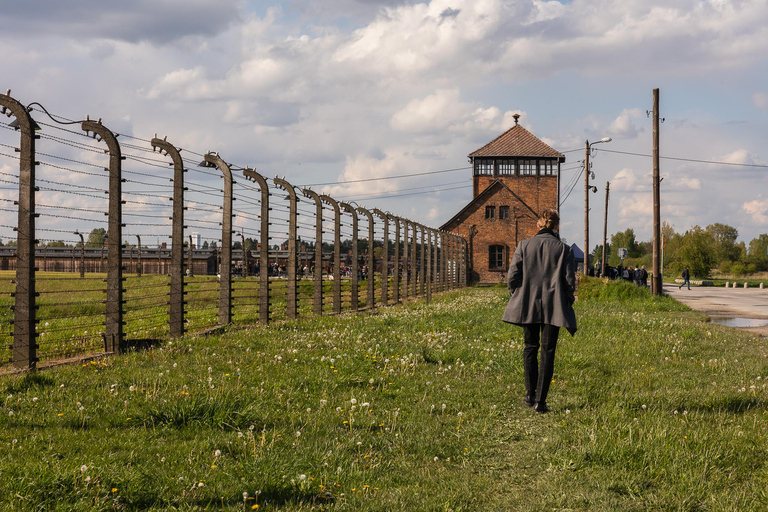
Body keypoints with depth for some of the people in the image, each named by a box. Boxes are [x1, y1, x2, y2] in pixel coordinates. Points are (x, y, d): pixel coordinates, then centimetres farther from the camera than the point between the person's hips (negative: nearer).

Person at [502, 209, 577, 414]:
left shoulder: (524, 246, -1)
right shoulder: (564, 249, -4)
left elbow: (512, 276, -3)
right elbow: (570, 281, -3)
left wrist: (517, 297, 14)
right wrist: (567, 302, 13)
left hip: (528, 305, 1)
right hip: (554, 307, -1)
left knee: (530, 348, 17)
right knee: (548, 352, 2)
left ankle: (530, 395, 19)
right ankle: (540, 400, -1)